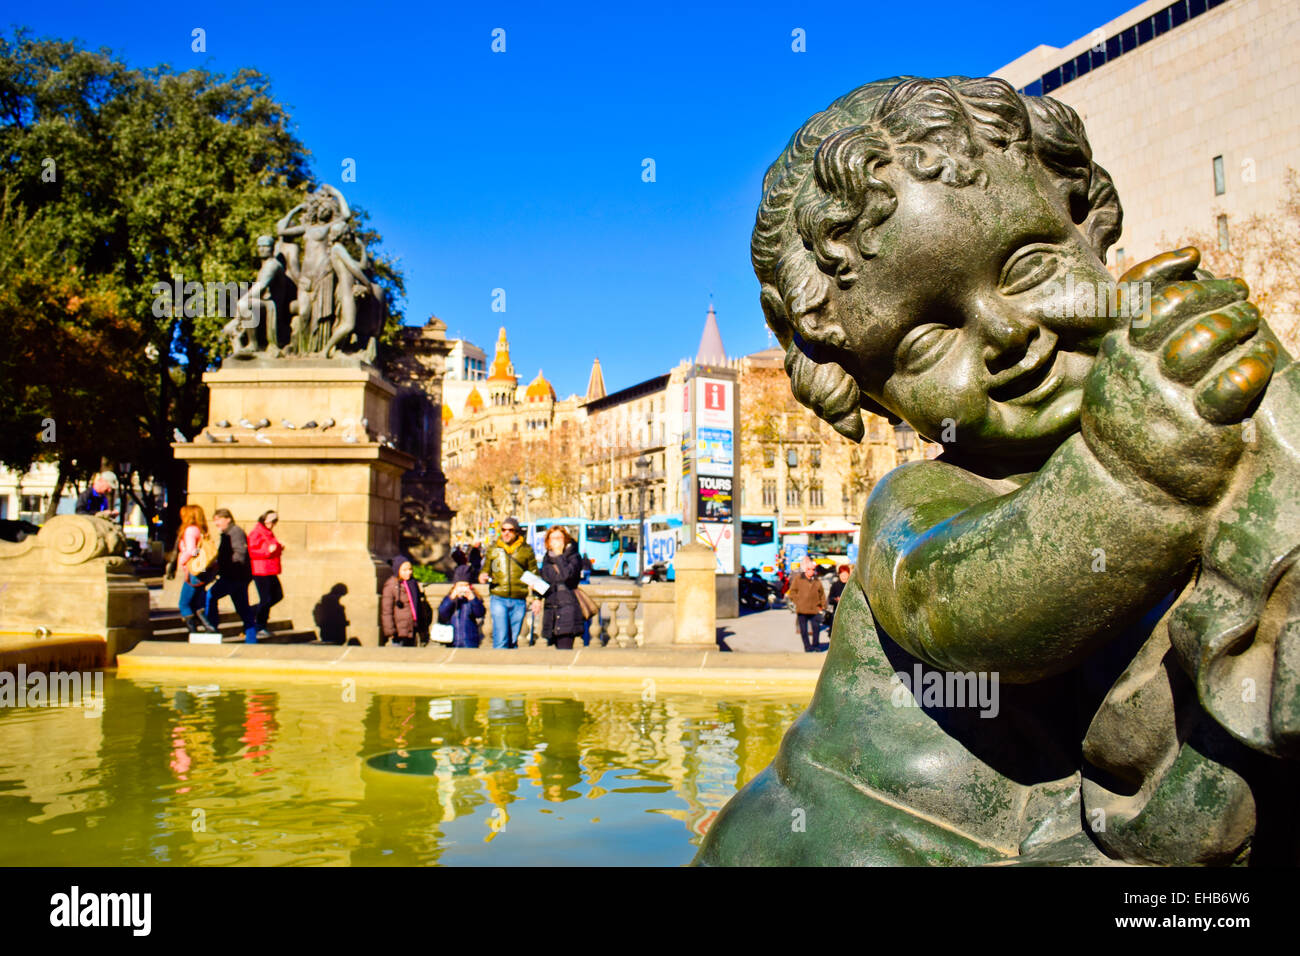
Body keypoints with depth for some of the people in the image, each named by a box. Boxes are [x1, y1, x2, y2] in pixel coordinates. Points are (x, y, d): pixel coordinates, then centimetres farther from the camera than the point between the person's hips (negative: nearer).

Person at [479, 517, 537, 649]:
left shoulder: (526, 550, 8)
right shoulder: (493, 549, 11)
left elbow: (535, 575, 9)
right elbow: (486, 570, 18)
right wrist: (482, 577, -6)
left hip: (519, 600, 0)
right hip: (499, 599, 0)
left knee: (513, 640, 7)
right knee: (500, 638, -11)